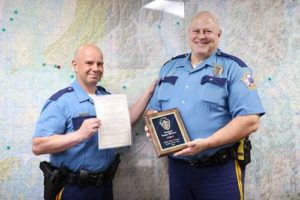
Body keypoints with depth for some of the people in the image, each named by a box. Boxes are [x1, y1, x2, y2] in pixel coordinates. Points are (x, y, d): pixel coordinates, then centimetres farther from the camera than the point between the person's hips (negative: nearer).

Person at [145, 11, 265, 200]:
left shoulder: (234, 68, -7)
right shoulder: (169, 67, 9)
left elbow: (250, 120, -15)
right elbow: (154, 107, 15)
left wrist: (206, 143, -24)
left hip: (220, 170, -4)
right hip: (177, 166, 5)